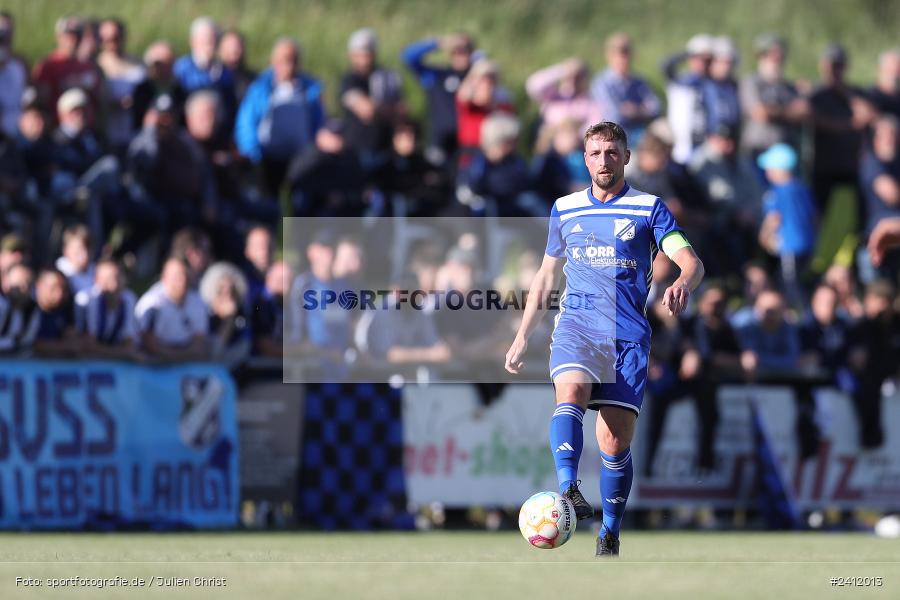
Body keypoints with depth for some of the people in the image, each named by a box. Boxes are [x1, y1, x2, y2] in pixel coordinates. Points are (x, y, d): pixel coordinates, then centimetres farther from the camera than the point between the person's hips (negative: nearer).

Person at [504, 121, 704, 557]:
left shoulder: (649, 208, 7)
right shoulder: (565, 209, 16)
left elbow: (691, 261, -5)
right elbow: (547, 274, 27)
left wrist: (683, 284, -29)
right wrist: (522, 336, 24)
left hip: (628, 333, -1)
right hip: (577, 322, 1)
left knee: (616, 440, -5)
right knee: (570, 391, -31)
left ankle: (610, 533, 10)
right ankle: (567, 489, -48)